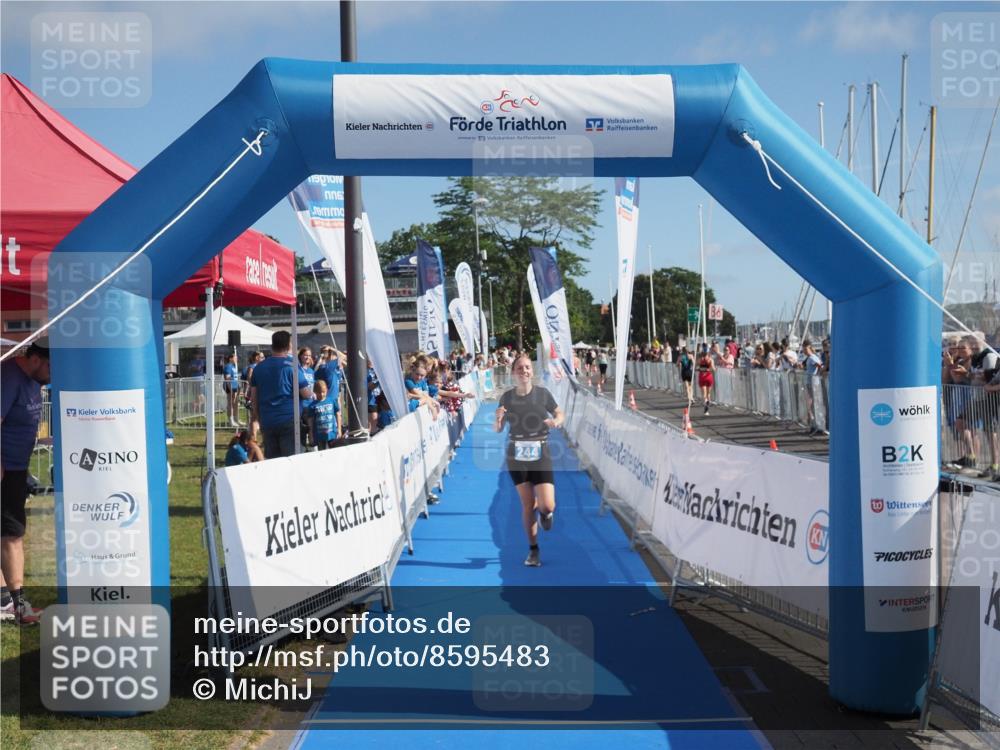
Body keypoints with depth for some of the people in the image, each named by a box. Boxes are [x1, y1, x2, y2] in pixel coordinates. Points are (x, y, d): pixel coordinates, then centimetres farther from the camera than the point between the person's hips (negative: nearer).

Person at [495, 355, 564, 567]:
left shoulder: (542, 393, -6)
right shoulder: (507, 397, -2)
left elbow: (559, 414, 8)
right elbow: (498, 429, 4)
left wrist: (556, 422, -16)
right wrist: (498, 419, -19)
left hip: (541, 456, -1)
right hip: (516, 456, 1)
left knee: (547, 506, -10)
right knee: (527, 505, 6)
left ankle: (545, 511, 30)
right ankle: (533, 550, 23)